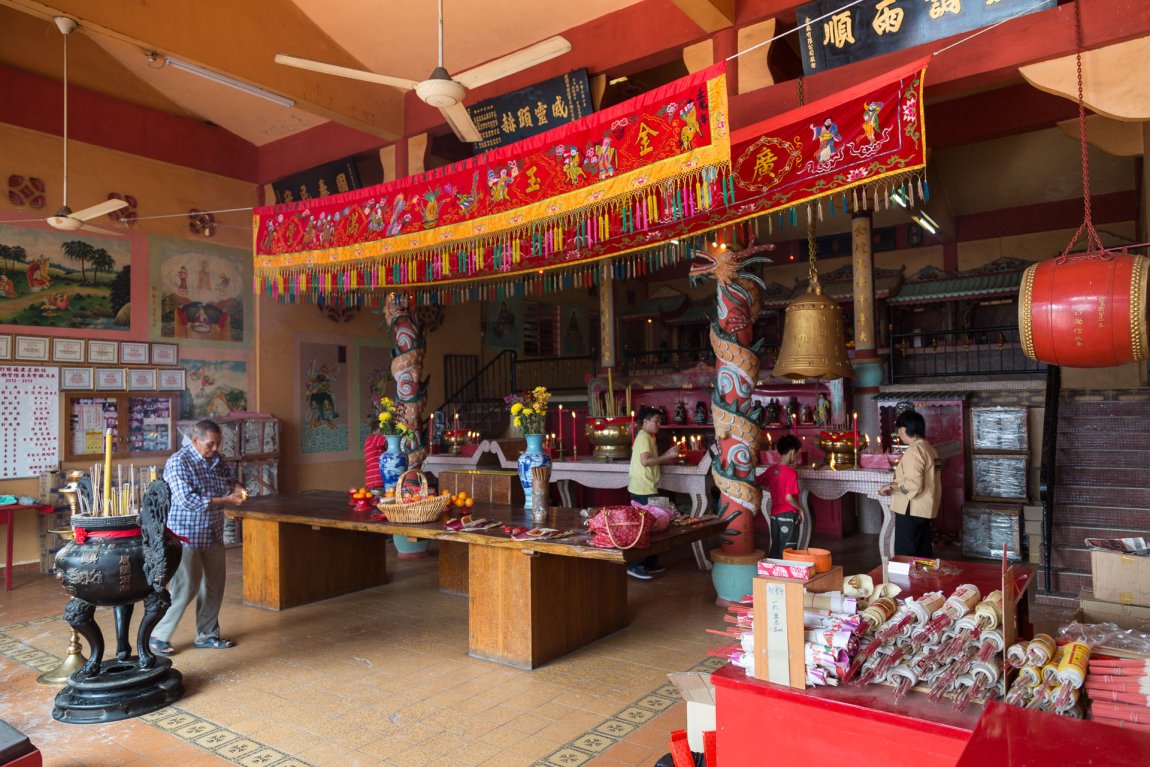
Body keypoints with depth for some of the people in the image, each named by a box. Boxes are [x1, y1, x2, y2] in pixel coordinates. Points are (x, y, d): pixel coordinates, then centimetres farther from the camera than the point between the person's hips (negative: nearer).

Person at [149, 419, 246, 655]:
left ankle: (206, 635, 24)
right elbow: (188, 500, -23)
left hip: (213, 535, 8)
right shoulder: (178, 462, -16)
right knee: (184, 588, -6)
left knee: (214, 585, 11)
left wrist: (236, 486, -1)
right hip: (186, 536, -8)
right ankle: (158, 636, 11)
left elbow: (226, 478, 23)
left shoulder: (215, 459, 6)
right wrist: (225, 500, -22)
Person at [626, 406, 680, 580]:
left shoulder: (646, 437, 19)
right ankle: (634, 566, -3)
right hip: (642, 490, -10)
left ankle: (649, 563, 20)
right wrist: (667, 457, -17)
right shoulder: (644, 437, -12)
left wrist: (666, 455, 8)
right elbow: (645, 461, -23)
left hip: (645, 489, 10)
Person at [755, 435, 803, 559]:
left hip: (774, 515, 6)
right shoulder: (791, 472, -19)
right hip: (788, 515, -6)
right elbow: (789, 497, -24)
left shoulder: (772, 470, 1)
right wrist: (800, 508, -8)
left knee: (775, 548, 15)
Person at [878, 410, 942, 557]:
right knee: (923, 554, 14)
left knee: (905, 557, -2)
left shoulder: (914, 450, -16)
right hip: (926, 511, 9)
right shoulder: (930, 449, 11)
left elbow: (913, 485, -24)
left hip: (912, 512, -9)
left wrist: (891, 486, -10)